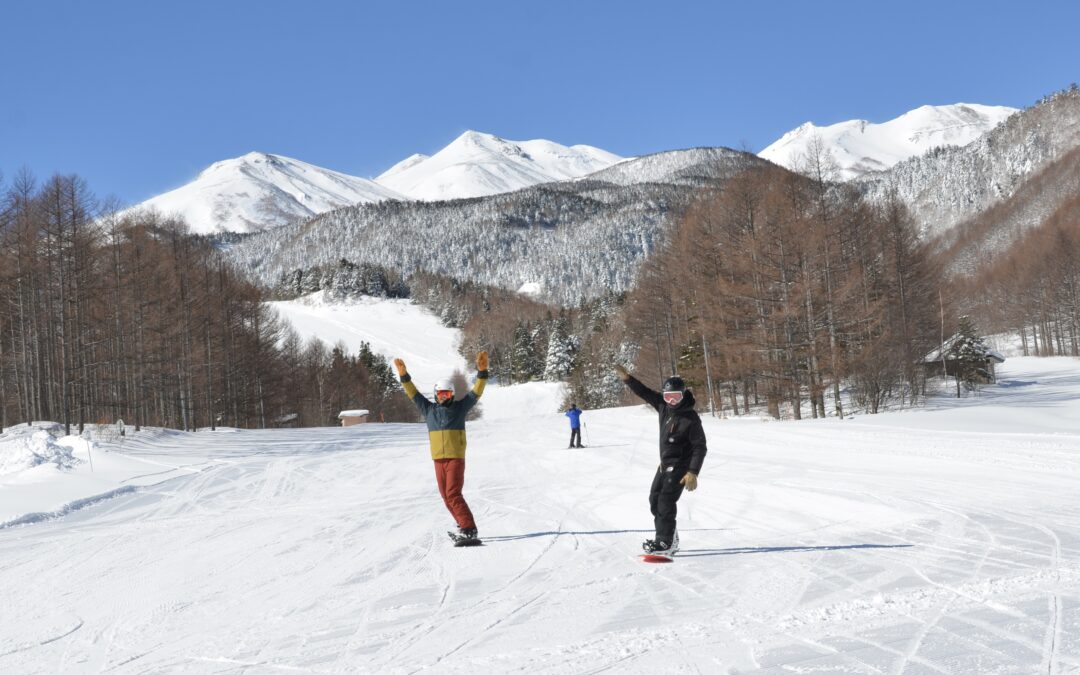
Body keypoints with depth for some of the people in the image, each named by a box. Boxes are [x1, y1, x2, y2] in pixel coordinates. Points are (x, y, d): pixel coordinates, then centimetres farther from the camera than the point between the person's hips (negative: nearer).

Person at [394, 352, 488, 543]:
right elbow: (413, 393, 12)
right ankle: (463, 524, 22)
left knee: (453, 494, -15)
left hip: (456, 458, -5)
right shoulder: (429, 409, 12)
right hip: (438, 460, 5)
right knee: (446, 496, 8)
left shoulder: (460, 407, 3)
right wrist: (404, 376, 4)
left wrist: (482, 372, -17)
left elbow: (476, 391, -4)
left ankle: (469, 529, -14)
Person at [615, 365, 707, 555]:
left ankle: (666, 542, -12)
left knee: (666, 500, -15)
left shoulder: (690, 418, -20)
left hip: (680, 465, -8)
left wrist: (693, 473, -25)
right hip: (665, 463, 8)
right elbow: (645, 393, 9)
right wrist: (628, 379, -1)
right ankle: (668, 536, 20)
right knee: (654, 498, 10)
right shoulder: (663, 406, -1)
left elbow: (700, 447, -19)